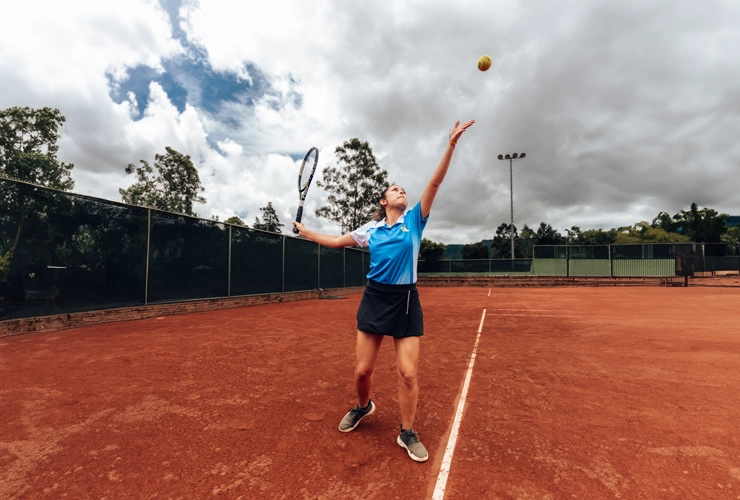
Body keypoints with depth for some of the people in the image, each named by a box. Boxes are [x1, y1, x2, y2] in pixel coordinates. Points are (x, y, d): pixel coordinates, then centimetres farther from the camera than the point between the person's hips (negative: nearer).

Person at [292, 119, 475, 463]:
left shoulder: (414, 220, 3)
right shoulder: (371, 229, 7)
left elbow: (435, 182, -8)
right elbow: (337, 241, 20)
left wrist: (451, 145, -16)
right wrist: (305, 232, 23)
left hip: (406, 300, -1)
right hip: (375, 298, 2)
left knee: (408, 373, -2)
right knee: (363, 369, 7)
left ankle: (407, 433, 22)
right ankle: (363, 408, 41)